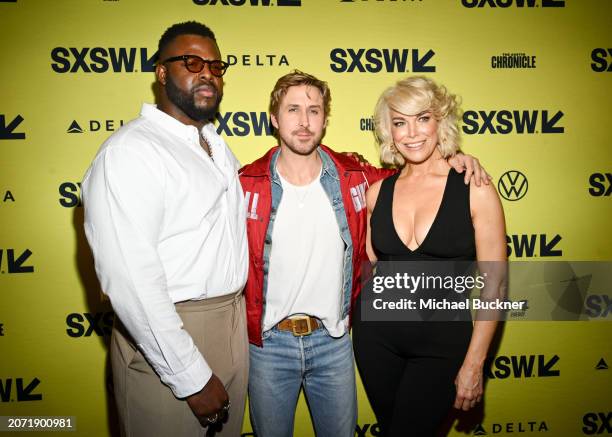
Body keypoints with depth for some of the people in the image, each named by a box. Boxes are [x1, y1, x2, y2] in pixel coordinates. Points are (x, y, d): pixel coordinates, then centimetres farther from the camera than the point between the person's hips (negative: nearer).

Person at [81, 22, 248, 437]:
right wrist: (192, 379, -19)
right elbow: (130, 282, -22)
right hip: (167, 336, -7)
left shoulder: (219, 145, 11)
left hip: (235, 327, 8)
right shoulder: (128, 152, -17)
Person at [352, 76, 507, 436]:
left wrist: (474, 364, -9)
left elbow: (494, 284, -9)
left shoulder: (475, 191, -10)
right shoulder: (377, 192, 0)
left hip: (443, 341, -3)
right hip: (377, 334, 4)